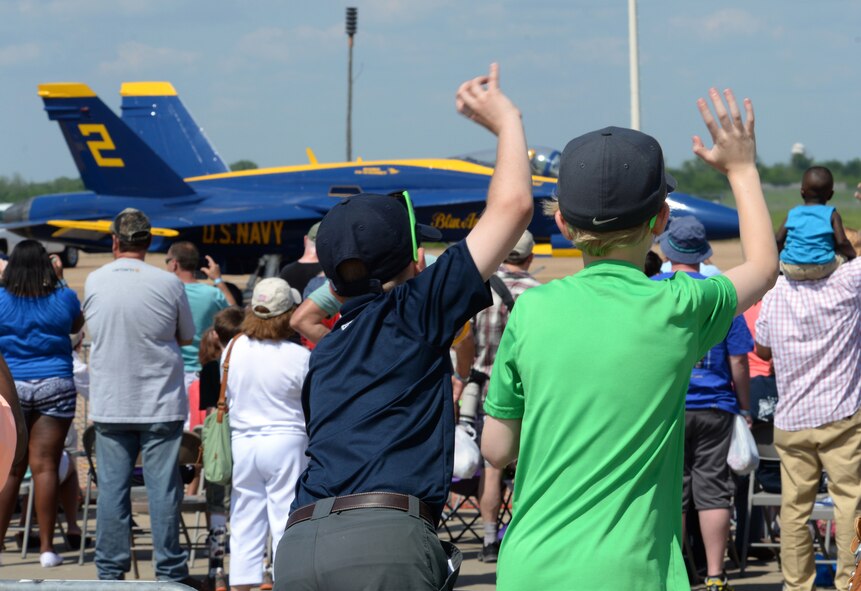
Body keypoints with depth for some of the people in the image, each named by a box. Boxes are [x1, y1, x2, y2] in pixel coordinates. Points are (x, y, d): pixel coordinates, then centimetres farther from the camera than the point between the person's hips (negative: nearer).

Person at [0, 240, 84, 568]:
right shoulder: (63, 298, -1)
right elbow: (77, 324, 19)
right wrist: (59, 279, 22)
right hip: (55, 386, 0)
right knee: (46, 466, 0)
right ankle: (46, 547, 1)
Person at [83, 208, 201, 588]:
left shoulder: (94, 282, -2)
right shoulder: (168, 284, -8)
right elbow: (187, 337, 4)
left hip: (109, 404, 2)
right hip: (160, 404, -2)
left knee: (111, 488, 6)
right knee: (163, 487, 2)